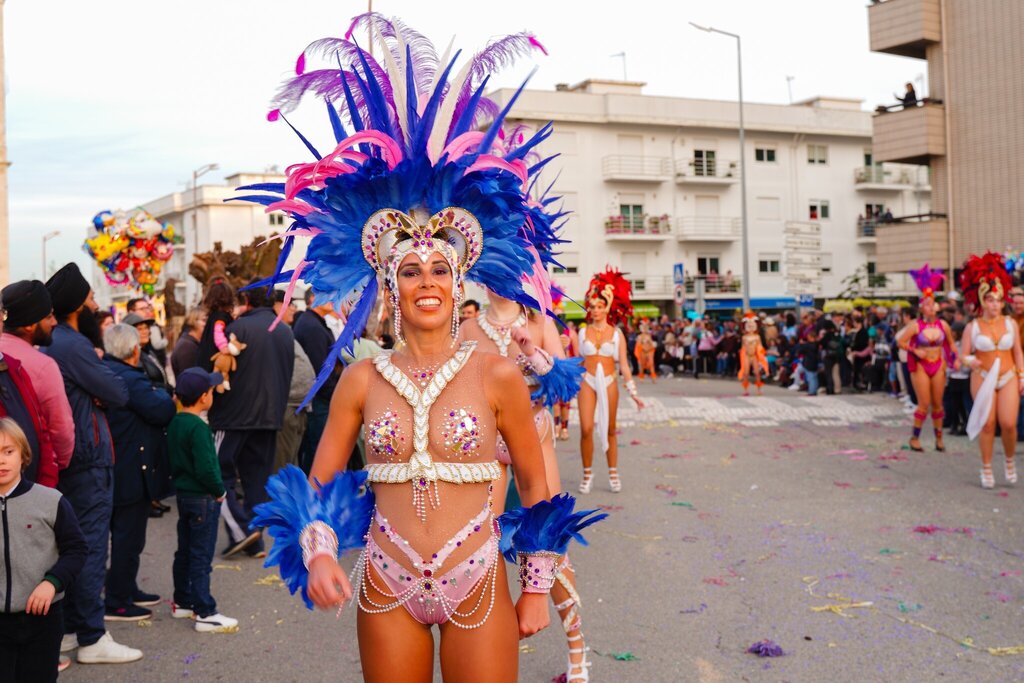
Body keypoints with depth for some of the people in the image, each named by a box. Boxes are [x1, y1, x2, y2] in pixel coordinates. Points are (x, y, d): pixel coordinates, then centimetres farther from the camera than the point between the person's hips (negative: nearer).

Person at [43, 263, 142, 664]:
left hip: (69, 457, 10)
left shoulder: (56, 342, 13)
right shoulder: (73, 345, -18)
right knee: (91, 544, -5)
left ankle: (69, 629, 23)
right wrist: (100, 366, 3)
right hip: (88, 458, -10)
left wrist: (96, 381, -6)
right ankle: (92, 638, 0)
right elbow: (118, 394, -14)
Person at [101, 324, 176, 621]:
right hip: (132, 472, -10)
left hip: (113, 471, 10)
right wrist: (163, 394, -6)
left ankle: (127, 589, 33)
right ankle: (117, 602, 5)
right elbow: (163, 411, -25)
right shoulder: (130, 379, -23)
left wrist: (156, 396, 2)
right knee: (128, 538, -1)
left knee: (124, 534, 21)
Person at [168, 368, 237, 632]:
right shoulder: (198, 428, -22)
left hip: (184, 494, 9)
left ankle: (182, 602, 29)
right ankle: (205, 613, 0)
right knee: (201, 556, -4)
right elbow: (206, 469, -25)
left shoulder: (175, 424, 6)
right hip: (203, 499, -9)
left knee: (184, 551, 18)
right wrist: (219, 491, -12)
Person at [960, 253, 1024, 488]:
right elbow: (963, 355, 0)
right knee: (987, 424, -2)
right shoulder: (973, 327, -2)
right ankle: (986, 469, 10)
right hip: (982, 379, -1)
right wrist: (970, 361, -23)